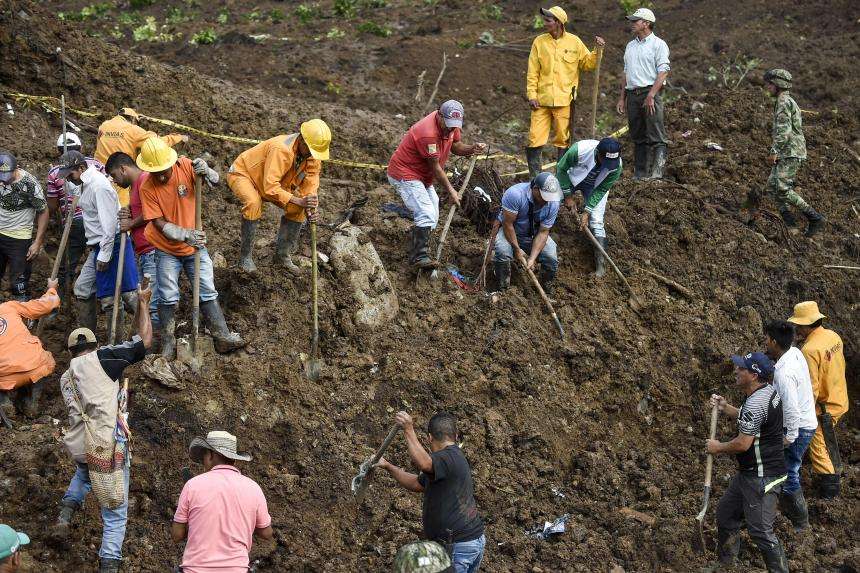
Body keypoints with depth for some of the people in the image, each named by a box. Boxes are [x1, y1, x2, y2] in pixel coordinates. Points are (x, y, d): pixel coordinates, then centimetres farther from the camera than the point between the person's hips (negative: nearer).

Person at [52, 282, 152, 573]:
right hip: (111, 445, -5)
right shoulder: (101, 358, 0)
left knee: (84, 473, 41)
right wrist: (142, 304, 13)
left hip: (79, 448, 5)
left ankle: (66, 513, 21)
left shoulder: (66, 378, 18)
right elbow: (145, 342, 1)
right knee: (115, 514, 4)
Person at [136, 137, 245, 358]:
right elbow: (159, 223, -19)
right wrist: (185, 235, -34)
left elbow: (215, 180, -10)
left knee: (208, 292, 5)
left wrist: (206, 172, -35)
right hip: (167, 249, -2)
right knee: (168, 298, 1)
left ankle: (223, 337, 10)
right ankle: (168, 343, 15)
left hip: (195, 245, 2)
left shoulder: (185, 166, -16)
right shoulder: (147, 188, -19)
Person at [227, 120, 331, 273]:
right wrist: (298, 201, -47)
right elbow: (270, 187, -42)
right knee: (253, 203, -36)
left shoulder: (313, 154, -15)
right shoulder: (281, 150, -39)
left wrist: (310, 208, -32)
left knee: (298, 208, -9)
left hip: (271, 181, 7)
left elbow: (310, 185, -13)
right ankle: (245, 257, -22)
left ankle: (283, 255, 5)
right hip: (242, 173, -7)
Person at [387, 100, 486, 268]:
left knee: (432, 217, 13)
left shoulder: (450, 124, -5)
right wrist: (451, 191, -13)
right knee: (427, 215, -23)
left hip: (423, 177, 10)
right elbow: (435, 168, -22)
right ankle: (419, 257, -25)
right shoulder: (428, 134, -32)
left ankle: (416, 253, 23)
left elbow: (455, 146, 9)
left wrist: (472, 149, -13)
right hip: (405, 175, -10)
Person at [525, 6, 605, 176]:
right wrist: (532, 95, -4)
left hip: (564, 100, 0)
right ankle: (534, 176, 4)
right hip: (542, 99, 0)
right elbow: (532, 72, 3)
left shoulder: (574, 41, 4)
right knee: (535, 138, -5)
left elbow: (588, 63, 11)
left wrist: (598, 51, -5)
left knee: (563, 139, 6)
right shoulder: (539, 42, 4)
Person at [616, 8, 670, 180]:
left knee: (656, 136, -10)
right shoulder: (630, 46, 19)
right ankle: (640, 173, 12)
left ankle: (657, 171, -16)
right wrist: (622, 98, 15)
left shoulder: (658, 45, -3)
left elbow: (663, 72, -11)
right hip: (632, 94, 7)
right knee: (638, 137, 9)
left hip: (650, 93, -7)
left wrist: (651, 95, -20)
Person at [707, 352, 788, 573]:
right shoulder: (769, 390, 5)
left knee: (760, 531, -8)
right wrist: (726, 408, 11)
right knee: (725, 513, 21)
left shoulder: (756, 403, -26)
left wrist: (718, 447, -7)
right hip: (750, 472, 11)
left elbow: (743, 444, -25)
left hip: (762, 478, -11)